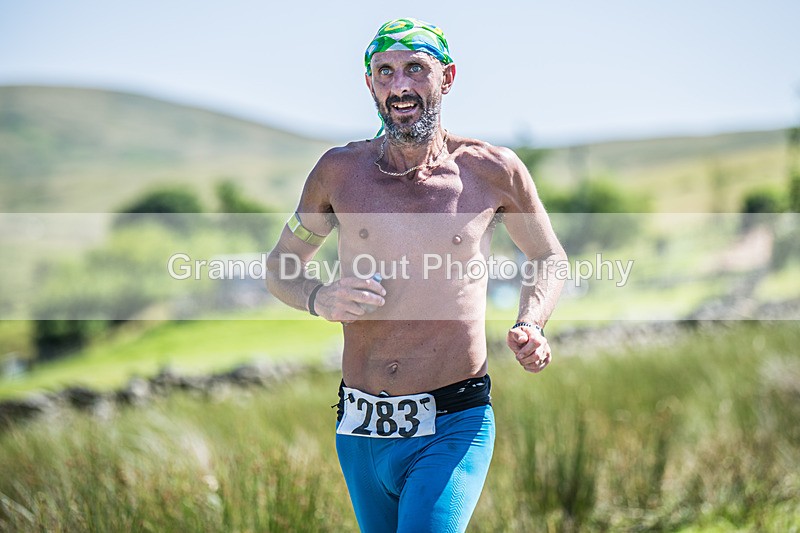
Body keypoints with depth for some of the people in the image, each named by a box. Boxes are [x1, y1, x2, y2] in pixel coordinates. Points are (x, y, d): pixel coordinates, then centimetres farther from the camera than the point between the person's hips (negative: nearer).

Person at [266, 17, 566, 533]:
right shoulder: (340, 170, 2)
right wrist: (318, 298, -7)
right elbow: (280, 266, 15)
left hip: (453, 430, -3)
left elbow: (549, 257, 16)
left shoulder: (492, 170, -1)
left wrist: (530, 326, -4)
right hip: (361, 432, 3)